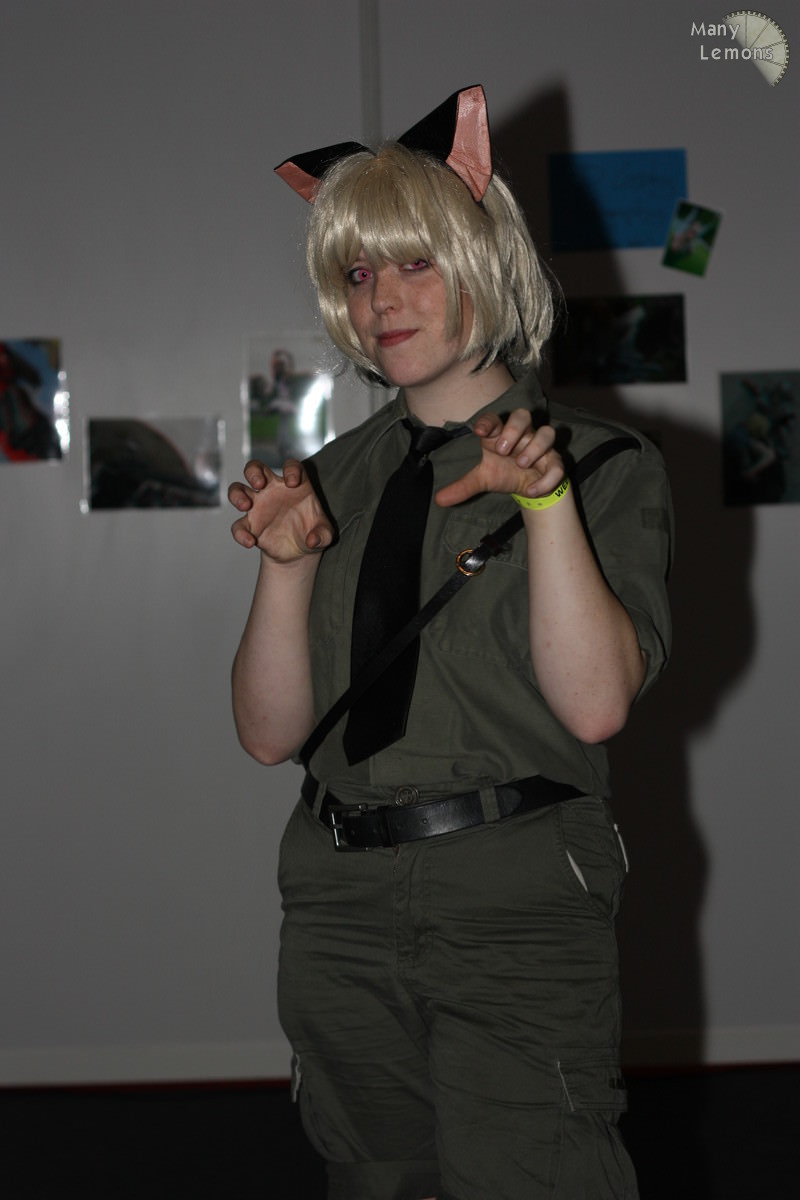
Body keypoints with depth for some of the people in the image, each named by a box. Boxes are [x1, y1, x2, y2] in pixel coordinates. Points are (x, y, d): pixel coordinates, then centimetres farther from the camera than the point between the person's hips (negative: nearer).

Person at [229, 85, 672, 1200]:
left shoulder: (605, 465, -1)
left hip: (521, 909, -4)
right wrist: (288, 563, -9)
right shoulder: (339, 474, 11)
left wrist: (548, 498, -21)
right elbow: (272, 732, 6)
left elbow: (596, 704, -14)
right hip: (343, 905, 5)